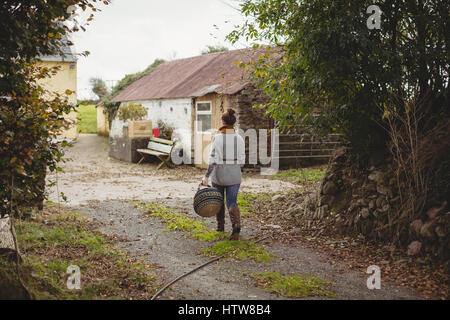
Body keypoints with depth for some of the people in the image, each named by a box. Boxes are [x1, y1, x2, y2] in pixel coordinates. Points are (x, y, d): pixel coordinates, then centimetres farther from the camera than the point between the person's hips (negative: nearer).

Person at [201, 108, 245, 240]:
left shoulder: (216, 138, -12)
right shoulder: (239, 139, -2)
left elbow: (213, 159, -17)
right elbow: (241, 160, 2)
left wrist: (206, 176, -14)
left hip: (218, 174, -2)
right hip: (234, 175, 2)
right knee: (232, 202, 6)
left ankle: (220, 226, 32)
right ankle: (236, 226, -18)